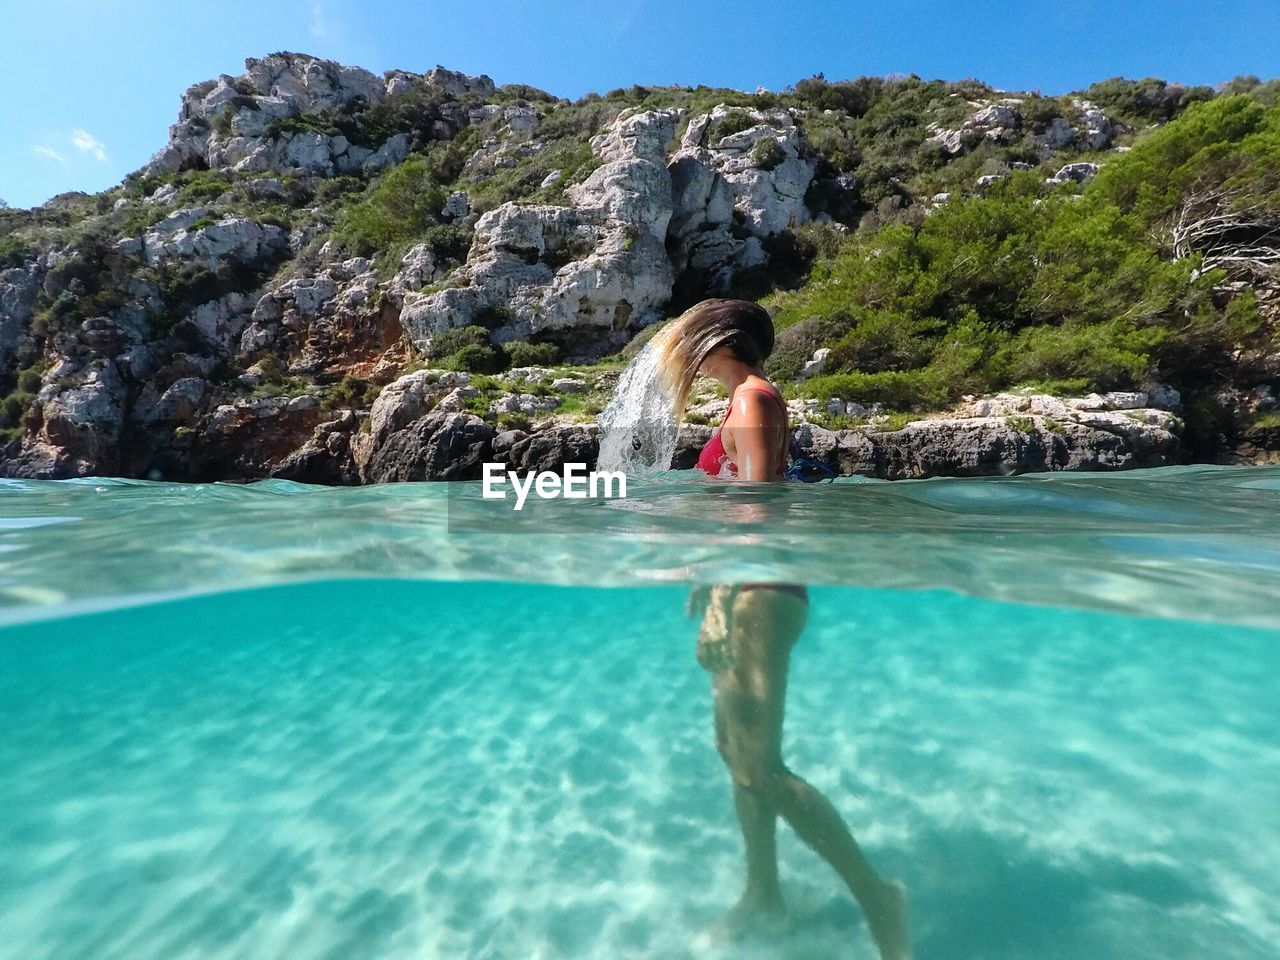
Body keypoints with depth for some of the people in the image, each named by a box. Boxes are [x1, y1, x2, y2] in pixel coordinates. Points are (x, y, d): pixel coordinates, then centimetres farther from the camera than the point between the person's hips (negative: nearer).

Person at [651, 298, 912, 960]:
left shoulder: (752, 396, -11)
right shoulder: (750, 400, 18)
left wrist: (723, 608, -21)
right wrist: (709, 582, 23)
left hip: (759, 593, -10)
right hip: (745, 587, 10)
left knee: (760, 767, -7)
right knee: (735, 748, 16)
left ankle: (875, 896, 9)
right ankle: (763, 891, 33)